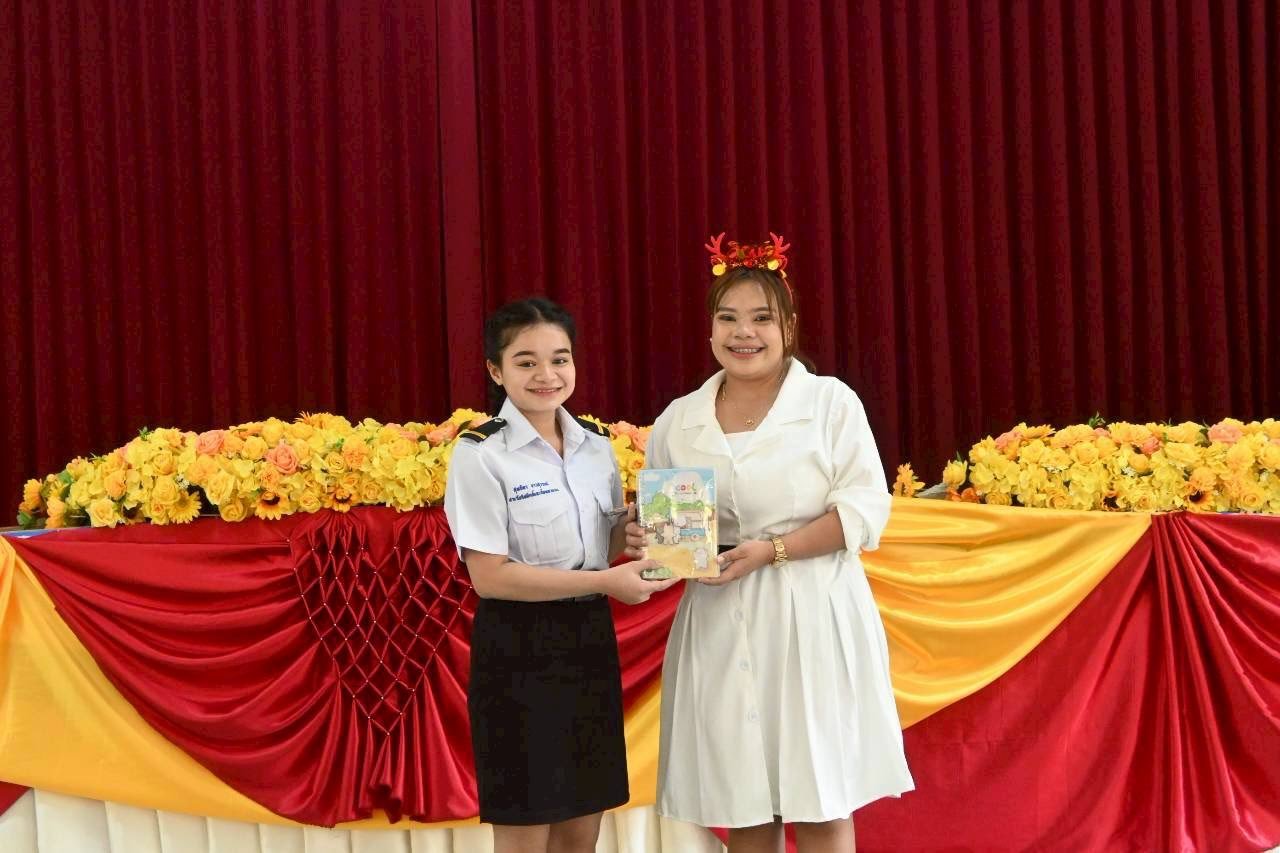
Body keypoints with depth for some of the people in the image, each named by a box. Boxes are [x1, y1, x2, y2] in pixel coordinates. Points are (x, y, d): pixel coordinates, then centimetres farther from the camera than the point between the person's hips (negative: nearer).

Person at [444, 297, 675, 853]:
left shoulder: (596, 444, 7)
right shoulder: (480, 454, -11)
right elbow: (489, 576, -17)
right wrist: (603, 582, -19)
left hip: (589, 640, 6)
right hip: (518, 648, -6)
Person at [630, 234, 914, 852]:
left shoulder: (830, 401, -1)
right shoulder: (679, 420, 9)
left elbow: (864, 509, -8)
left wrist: (771, 551, -17)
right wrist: (647, 541, -7)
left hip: (811, 620, -3)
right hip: (720, 628, 3)